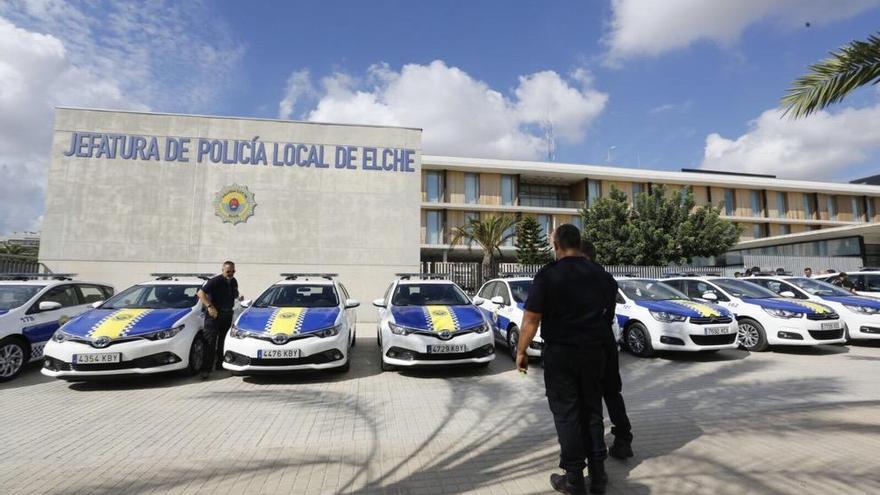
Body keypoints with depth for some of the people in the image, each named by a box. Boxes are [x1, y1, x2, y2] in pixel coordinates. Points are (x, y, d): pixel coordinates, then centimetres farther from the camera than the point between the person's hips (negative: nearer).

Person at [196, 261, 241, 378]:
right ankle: (206, 369, -8)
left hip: (227, 314, 7)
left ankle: (220, 364, 26)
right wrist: (209, 306, -26)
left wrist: (239, 297, 5)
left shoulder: (233, 282, 8)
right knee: (210, 342, -10)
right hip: (214, 314, -7)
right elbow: (200, 293, -20)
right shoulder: (215, 281, -14)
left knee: (224, 341, 14)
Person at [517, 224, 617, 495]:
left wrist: (521, 351, -6)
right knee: (592, 411, 16)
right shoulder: (600, 274, 4)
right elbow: (609, 312, 14)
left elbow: (531, 318, -15)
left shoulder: (548, 274, -12)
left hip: (559, 352, -4)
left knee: (566, 414, 6)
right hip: (593, 351, 5)